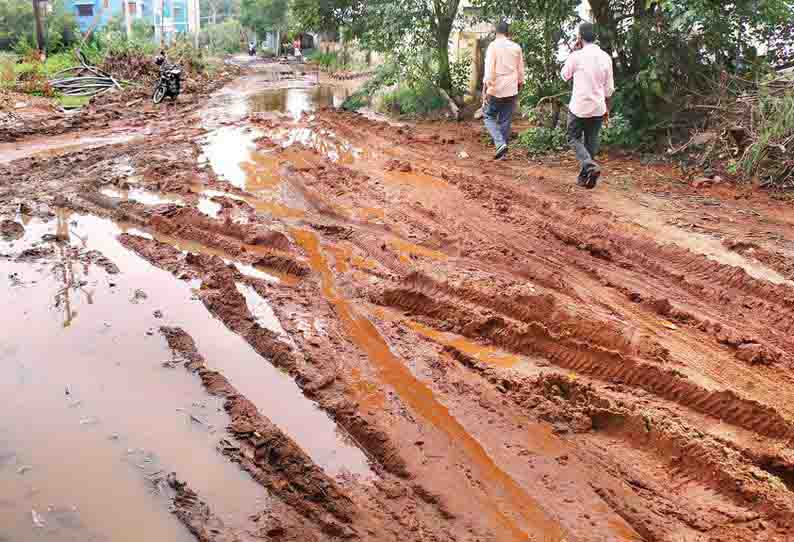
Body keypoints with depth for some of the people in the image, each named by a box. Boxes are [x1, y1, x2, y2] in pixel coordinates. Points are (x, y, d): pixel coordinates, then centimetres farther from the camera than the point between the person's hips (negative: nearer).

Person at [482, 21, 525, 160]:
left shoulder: (493, 46, -8)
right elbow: (521, 71, 11)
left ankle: (500, 143, -8)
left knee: (488, 116, 11)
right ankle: (502, 147, 15)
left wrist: (485, 90, -11)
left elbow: (489, 70, -14)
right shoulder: (516, 47, 6)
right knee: (505, 121, 11)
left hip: (495, 90, -4)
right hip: (511, 90, 4)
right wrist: (518, 87, 23)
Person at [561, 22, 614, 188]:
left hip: (579, 107, -4)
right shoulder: (606, 58, 2)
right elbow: (609, 88, 7)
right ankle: (584, 177, 20)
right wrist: (607, 109, 19)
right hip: (598, 108, 4)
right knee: (591, 142, 14)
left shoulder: (576, 56, -12)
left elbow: (565, 75, 7)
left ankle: (590, 166, -13)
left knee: (574, 139, 10)